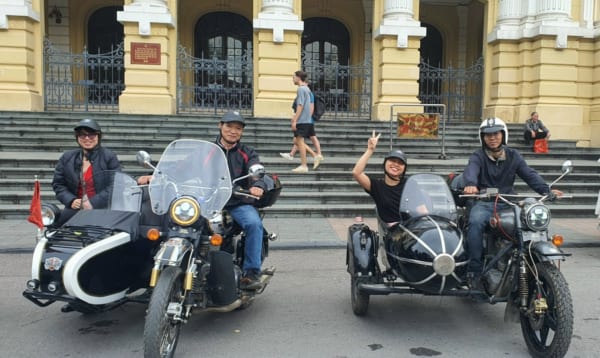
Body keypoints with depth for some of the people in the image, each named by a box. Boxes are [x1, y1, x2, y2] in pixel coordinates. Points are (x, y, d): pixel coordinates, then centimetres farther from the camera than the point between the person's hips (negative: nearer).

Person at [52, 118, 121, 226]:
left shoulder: (109, 157, 1)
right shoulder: (67, 158, 14)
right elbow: (58, 184, 13)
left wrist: (94, 203, -15)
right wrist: (71, 200, -5)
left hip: (102, 210, -4)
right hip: (75, 209, 4)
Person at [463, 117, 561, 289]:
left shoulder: (513, 155, 13)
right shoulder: (478, 156, 3)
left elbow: (530, 174, 0)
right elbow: (471, 170, -20)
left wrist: (547, 190, -19)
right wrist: (470, 184, -44)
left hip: (508, 202, 3)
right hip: (484, 202, -3)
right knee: (476, 221, -34)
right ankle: (474, 269, -27)